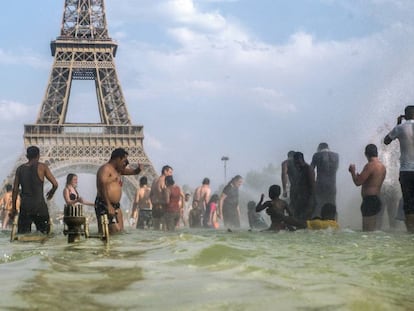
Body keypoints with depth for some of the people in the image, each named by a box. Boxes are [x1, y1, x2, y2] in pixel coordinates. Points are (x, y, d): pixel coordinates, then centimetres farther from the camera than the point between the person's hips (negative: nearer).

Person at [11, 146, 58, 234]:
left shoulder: (20, 169, 5)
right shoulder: (42, 166, -5)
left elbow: (15, 190, 6)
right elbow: (55, 184, -7)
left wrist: (13, 208, 13)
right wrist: (51, 192, 15)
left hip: (24, 206, 3)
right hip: (39, 205, -3)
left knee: (22, 234, 9)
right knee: (43, 232, 6)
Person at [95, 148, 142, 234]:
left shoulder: (118, 170, 20)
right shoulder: (105, 169, -8)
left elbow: (134, 172, 30)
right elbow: (102, 187, -20)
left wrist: (138, 169, 4)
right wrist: (109, 206, -27)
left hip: (116, 206, 9)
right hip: (105, 206, -9)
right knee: (114, 232, -16)